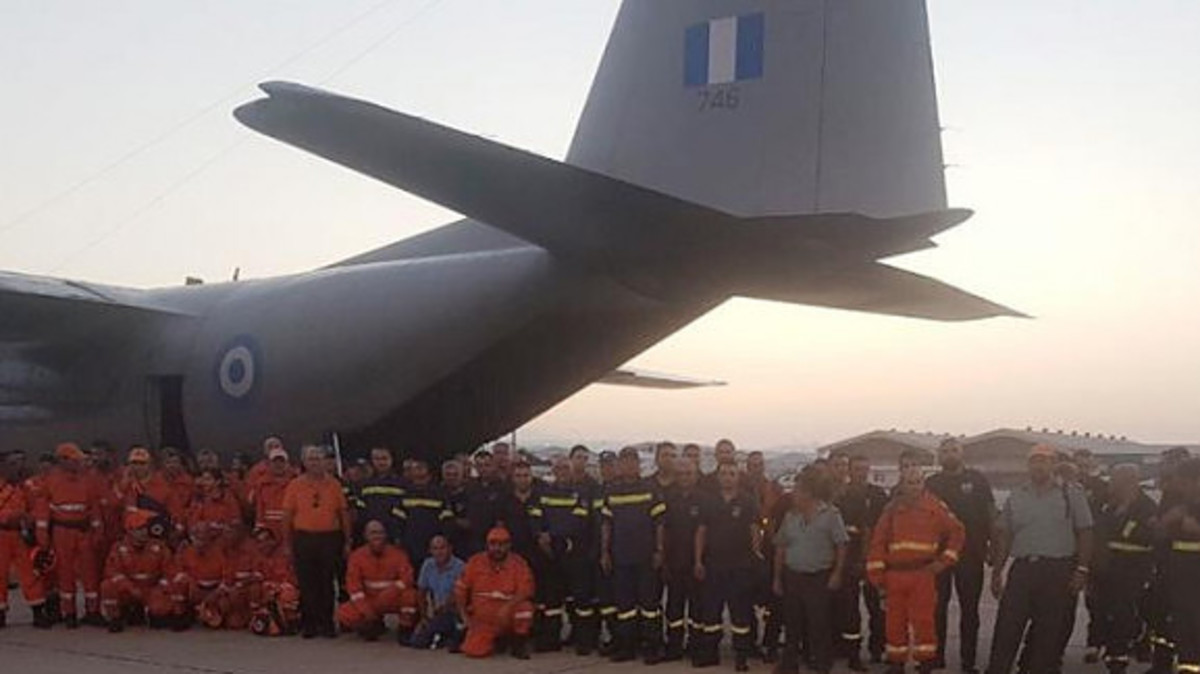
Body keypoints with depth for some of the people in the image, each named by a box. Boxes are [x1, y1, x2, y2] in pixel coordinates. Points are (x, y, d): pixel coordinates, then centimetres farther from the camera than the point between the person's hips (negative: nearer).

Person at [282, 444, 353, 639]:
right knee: (306, 584, 2)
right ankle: (309, 624, 11)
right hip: (304, 539, 0)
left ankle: (327, 623, 13)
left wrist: (347, 542, 5)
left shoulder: (334, 484, 6)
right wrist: (288, 543, 1)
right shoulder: (295, 485, 4)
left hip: (330, 538, 0)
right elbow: (287, 515, 5)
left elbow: (344, 513, 8)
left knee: (327, 583, 5)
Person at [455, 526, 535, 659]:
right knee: (473, 651, -19)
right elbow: (460, 590, 6)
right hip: (482, 622, 1)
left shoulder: (518, 564, -7)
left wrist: (508, 606, -34)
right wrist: (465, 616, 1)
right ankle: (493, 641, 17)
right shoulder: (476, 562, -1)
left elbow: (526, 592, -18)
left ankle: (519, 642, -6)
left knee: (525, 606, -31)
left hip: (508, 619, -1)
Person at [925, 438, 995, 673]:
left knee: (969, 609, 4)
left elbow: (990, 514, 7)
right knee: (937, 607, 4)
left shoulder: (977, 480, 6)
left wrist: (992, 545, -2)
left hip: (971, 554, -1)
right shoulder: (931, 483, 7)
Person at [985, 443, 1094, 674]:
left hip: (1057, 571, -2)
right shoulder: (1017, 496, 11)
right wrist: (997, 571, 8)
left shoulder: (1072, 495, 3)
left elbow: (1084, 534, 1)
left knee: (1049, 632, 4)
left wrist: (1082, 570, -7)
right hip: (1022, 567, 2)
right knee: (1006, 628, -2)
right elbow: (1004, 535, 13)